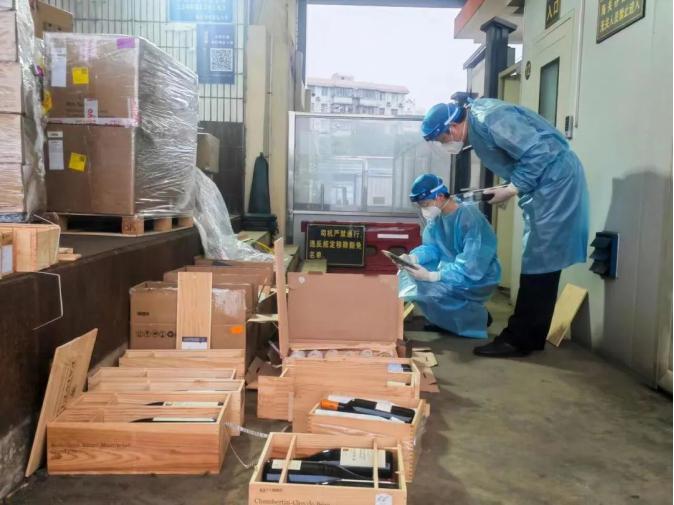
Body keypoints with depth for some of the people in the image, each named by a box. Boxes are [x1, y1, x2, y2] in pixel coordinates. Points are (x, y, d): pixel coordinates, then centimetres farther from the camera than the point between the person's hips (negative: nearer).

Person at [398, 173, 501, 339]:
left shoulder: (471, 219, -28)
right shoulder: (436, 216, -3)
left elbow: (471, 268, -32)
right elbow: (432, 247, 2)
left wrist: (431, 276, -38)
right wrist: (411, 258, -20)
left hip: (478, 279, -8)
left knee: (426, 290, -25)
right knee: (408, 274, 0)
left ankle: (476, 318, -5)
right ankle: (442, 320, 8)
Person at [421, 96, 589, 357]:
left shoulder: (488, 118, -20)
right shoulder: (476, 125, 10)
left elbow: (536, 153, -23)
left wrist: (511, 190, -15)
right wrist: (507, 187, 4)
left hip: (555, 180, -10)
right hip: (544, 184, 10)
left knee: (539, 263, -7)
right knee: (540, 263, 11)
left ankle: (518, 340, -1)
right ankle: (530, 337, 18)